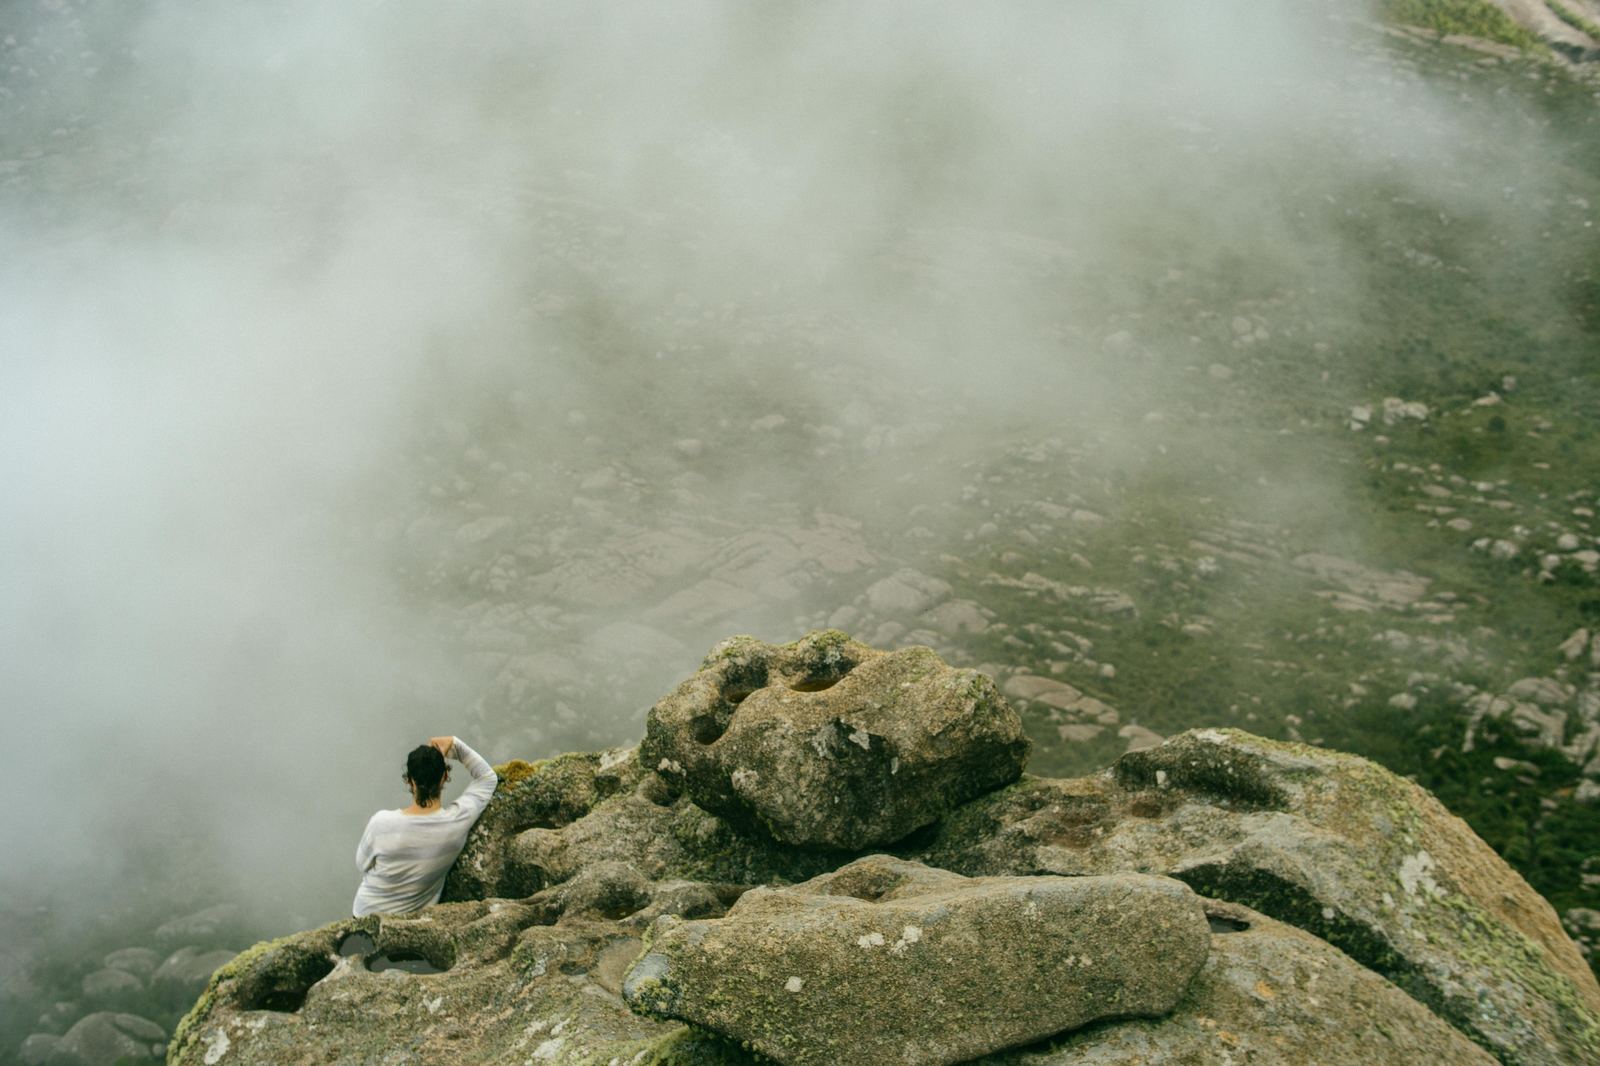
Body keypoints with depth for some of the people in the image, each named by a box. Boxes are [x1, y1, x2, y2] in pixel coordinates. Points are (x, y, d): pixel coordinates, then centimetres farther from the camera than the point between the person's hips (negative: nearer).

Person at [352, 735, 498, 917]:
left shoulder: (381, 823, -28)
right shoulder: (458, 820, -23)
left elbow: (362, 865, -7)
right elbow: (487, 777, -4)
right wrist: (455, 745, -10)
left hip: (368, 915, -2)